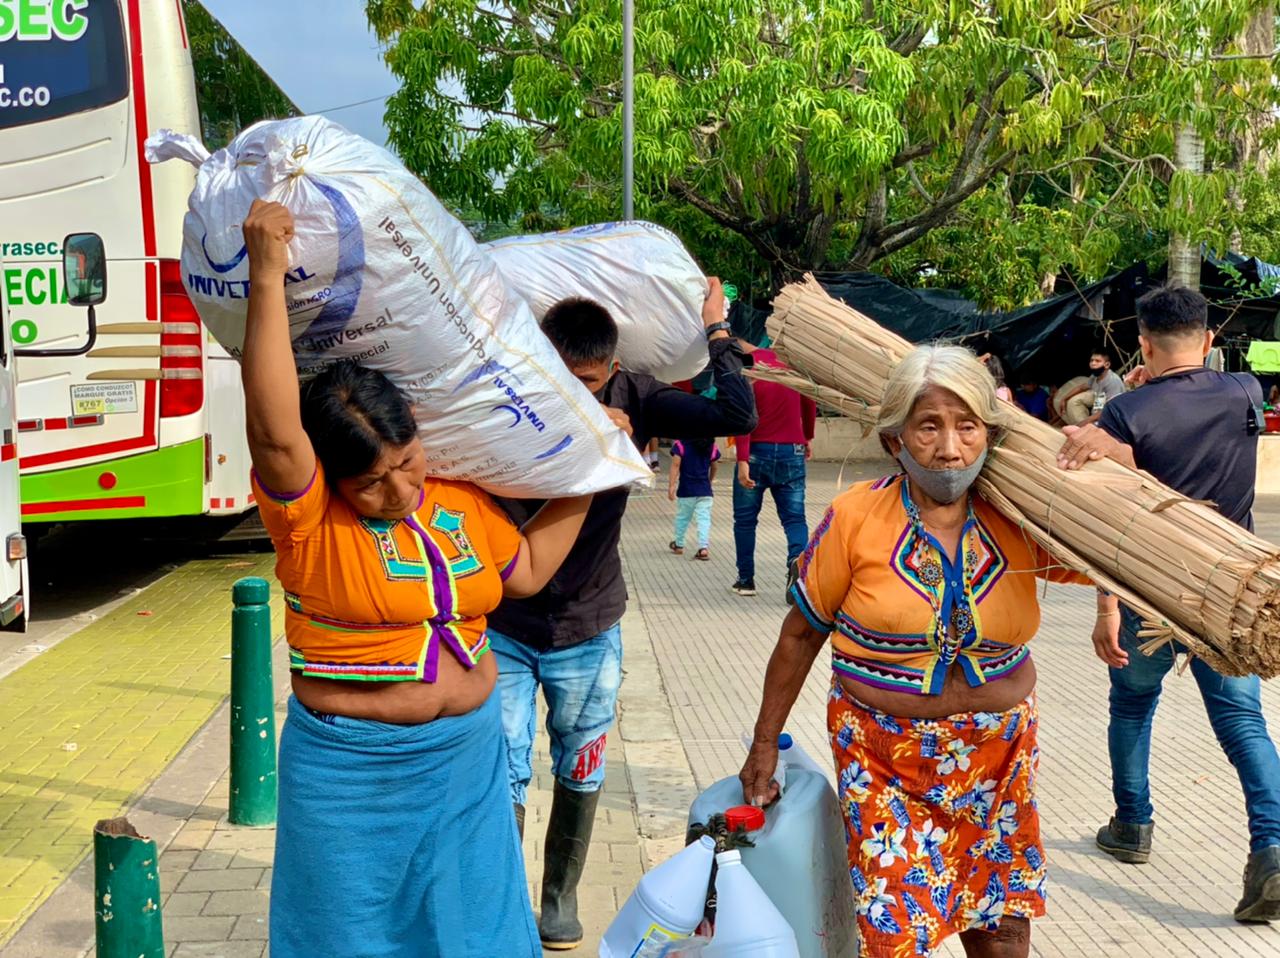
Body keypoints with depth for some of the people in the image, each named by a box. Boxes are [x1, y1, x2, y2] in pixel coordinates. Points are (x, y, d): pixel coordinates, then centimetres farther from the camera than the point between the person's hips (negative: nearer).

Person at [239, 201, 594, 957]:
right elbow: (274, 430, -35)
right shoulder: (309, 520, -17)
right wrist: (267, 276, -39)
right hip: (352, 777, -5)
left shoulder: (460, 502, 1)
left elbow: (528, 568, 15)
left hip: (468, 762, 5)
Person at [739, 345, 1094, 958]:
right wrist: (764, 746, 3)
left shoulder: (1018, 524, -4)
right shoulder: (855, 519, -11)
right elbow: (802, 634, -2)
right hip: (885, 755, -2)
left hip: (999, 752, 3)